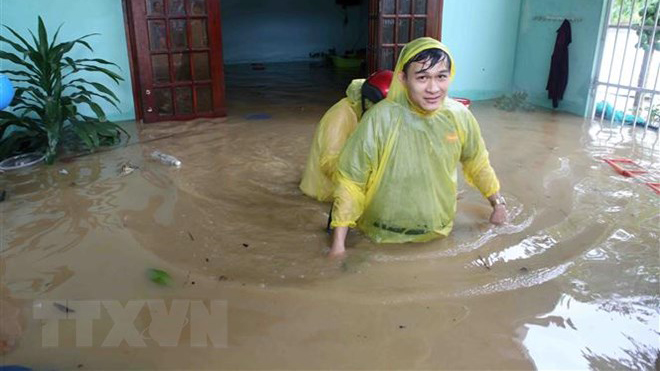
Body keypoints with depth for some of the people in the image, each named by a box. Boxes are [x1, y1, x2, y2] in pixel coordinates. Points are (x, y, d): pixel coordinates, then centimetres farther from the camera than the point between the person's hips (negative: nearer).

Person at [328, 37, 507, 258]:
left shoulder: (460, 116, -13)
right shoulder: (380, 119, -26)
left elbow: (477, 163, 6)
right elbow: (350, 181, -20)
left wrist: (497, 202, 16)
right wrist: (338, 243, -19)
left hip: (438, 234, 4)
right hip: (383, 238, -3)